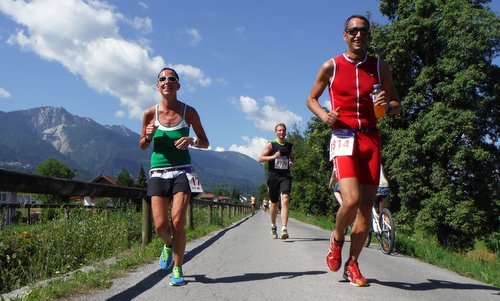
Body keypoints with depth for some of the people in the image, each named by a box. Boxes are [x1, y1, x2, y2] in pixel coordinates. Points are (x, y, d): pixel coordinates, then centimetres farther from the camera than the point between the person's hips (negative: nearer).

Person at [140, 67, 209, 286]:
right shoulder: (150, 113, 1)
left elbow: (205, 142, 6)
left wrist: (192, 141, -16)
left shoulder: (189, 111, -1)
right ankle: (168, 245, 32)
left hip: (182, 171, -1)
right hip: (158, 172, 1)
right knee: (160, 225, -5)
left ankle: (177, 269, 9)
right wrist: (149, 136, -11)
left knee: (178, 222, -10)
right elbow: (142, 146, 12)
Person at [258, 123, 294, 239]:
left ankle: (284, 229, -25)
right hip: (273, 176, -1)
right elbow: (260, 158, -3)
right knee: (274, 203, 11)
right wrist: (273, 156, -17)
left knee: (285, 199, -19)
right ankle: (273, 226, 35)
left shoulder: (289, 146, 12)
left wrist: (291, 162, 4)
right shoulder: (271, 145, 3)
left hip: (285, 176, 1)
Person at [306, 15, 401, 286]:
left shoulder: (379, 66, 10)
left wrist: (388, 106, -10)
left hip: (371, 139, 3)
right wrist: (324, 116, -8)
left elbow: (397, 105, 14)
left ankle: (352, 264, 21)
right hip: (343, 138, -3)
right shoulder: (331, 66, 4)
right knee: (351, 200, -21)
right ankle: (336, 239, 12)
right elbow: (311, 99, 13)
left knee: (366, 206, 3)